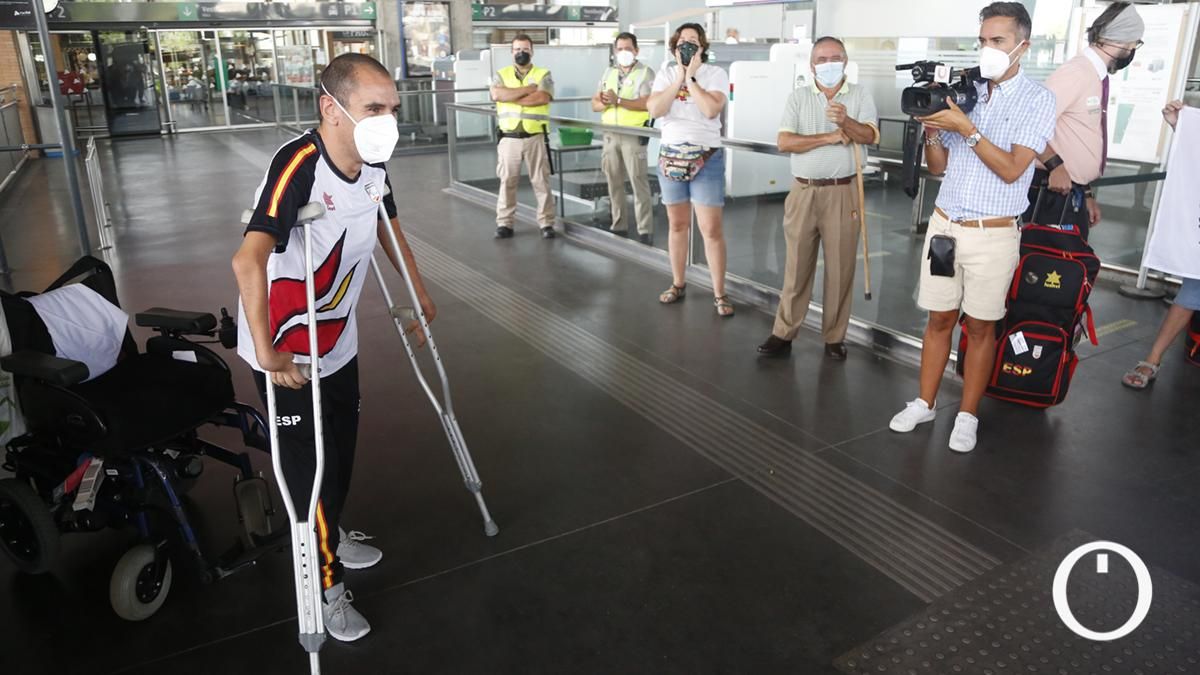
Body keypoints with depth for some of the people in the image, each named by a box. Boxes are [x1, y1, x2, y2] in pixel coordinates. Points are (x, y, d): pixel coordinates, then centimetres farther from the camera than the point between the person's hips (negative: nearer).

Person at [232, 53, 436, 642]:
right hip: (287, 353, -7)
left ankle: (331, 534, 47)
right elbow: (248, 260, -41)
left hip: (338, 339, 7)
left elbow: (388, 227, 14)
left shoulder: (374, 163, -6)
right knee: (311, 466, 3)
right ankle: (326, 584, 22)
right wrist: (266, 352, -42)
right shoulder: (299, 166, -30)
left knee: (341, 450, 21)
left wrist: (420, 295, 21)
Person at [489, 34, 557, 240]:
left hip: (536, 137, -1)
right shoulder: (501, 74, 10)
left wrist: (510, 97, -10)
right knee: (507, 181, 5)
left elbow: (542, 98, -15)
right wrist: (528, 88, -11)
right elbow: (497, 95, -11)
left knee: (541, 180, 2)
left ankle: (546, 223, 9)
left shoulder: (543, 74, 5)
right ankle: (504, 223, 12)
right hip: (509, 138, 2)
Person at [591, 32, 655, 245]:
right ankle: (618, 225, 17)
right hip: (610, 134, 6)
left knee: (638, 181, -8)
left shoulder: (645, 73, -2)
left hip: (633, 134, -6)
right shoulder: (609, 73, 15)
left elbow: (647, 103, -16)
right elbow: (595, 103, 11)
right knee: (614, 181, 8)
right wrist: (604, 103, -13)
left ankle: (645, 230, -6)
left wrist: (618, 100, -21)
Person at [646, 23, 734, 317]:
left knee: (711, 229, -5)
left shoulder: (716, 74, -3)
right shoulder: (666, 74, 6)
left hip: (706, 157, -3)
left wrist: (691, 77, -13)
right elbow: (654, 110, -10)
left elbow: (711, 110, -20)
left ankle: (719, 293, 3)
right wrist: (679, 77, -11)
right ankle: (678, 284, 26)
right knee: (677, 224, 13)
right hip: (670, 155, 3)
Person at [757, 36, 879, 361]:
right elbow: (784, 142, -6)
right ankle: (783, 333, 13)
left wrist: (846, 121, -27)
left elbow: (870, 135, -9)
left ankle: (835, 337, 15)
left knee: (840, 267, 4)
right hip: (804, 192, 1)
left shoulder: (860, 95, 6)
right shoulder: (798, 97, 7)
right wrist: (829, 137, -12)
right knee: (797, 266, 5)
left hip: (843, 193, 0)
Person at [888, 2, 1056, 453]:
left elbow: (1011, 169, -15)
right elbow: (938, 167, 10)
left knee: (981, 327, 6)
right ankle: (924, 404, 22)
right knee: (939, 318, 10)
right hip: (944, 224, 3)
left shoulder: (1037, 100, -4)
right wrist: (931, 129, -8)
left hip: (993, 235, -3)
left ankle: (967, 416, 17)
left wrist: (966, 128, -19)